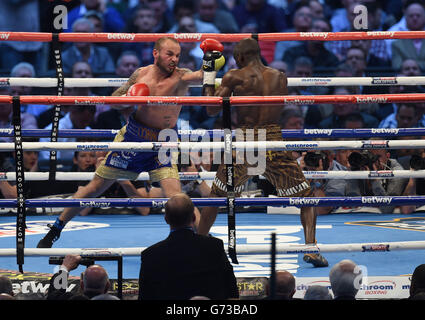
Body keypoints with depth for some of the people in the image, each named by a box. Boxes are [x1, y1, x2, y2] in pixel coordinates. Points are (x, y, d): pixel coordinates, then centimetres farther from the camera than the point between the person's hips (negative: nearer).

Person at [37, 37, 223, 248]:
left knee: (175, 197, -20)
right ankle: (56, 229, 25)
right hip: (132, 136, 2)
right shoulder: (141, 74, -2)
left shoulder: (180, 77, -13)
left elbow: (202, 76, -35)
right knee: (95, 187, 10)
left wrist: (211, 63, -55)